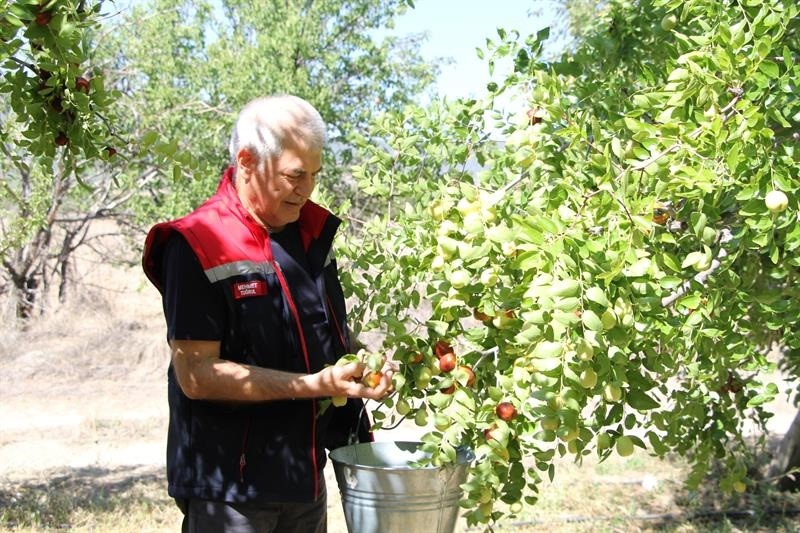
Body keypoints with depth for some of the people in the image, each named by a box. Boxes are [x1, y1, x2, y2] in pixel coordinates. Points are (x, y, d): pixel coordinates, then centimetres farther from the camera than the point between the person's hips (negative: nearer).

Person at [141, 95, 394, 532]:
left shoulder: (311, 230, 5)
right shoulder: (199, 247, -17)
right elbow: (196, 375, -21)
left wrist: (368, 361, -1)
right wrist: (316, 385, -24)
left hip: (304, 475, 7)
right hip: (229, 488, -7)